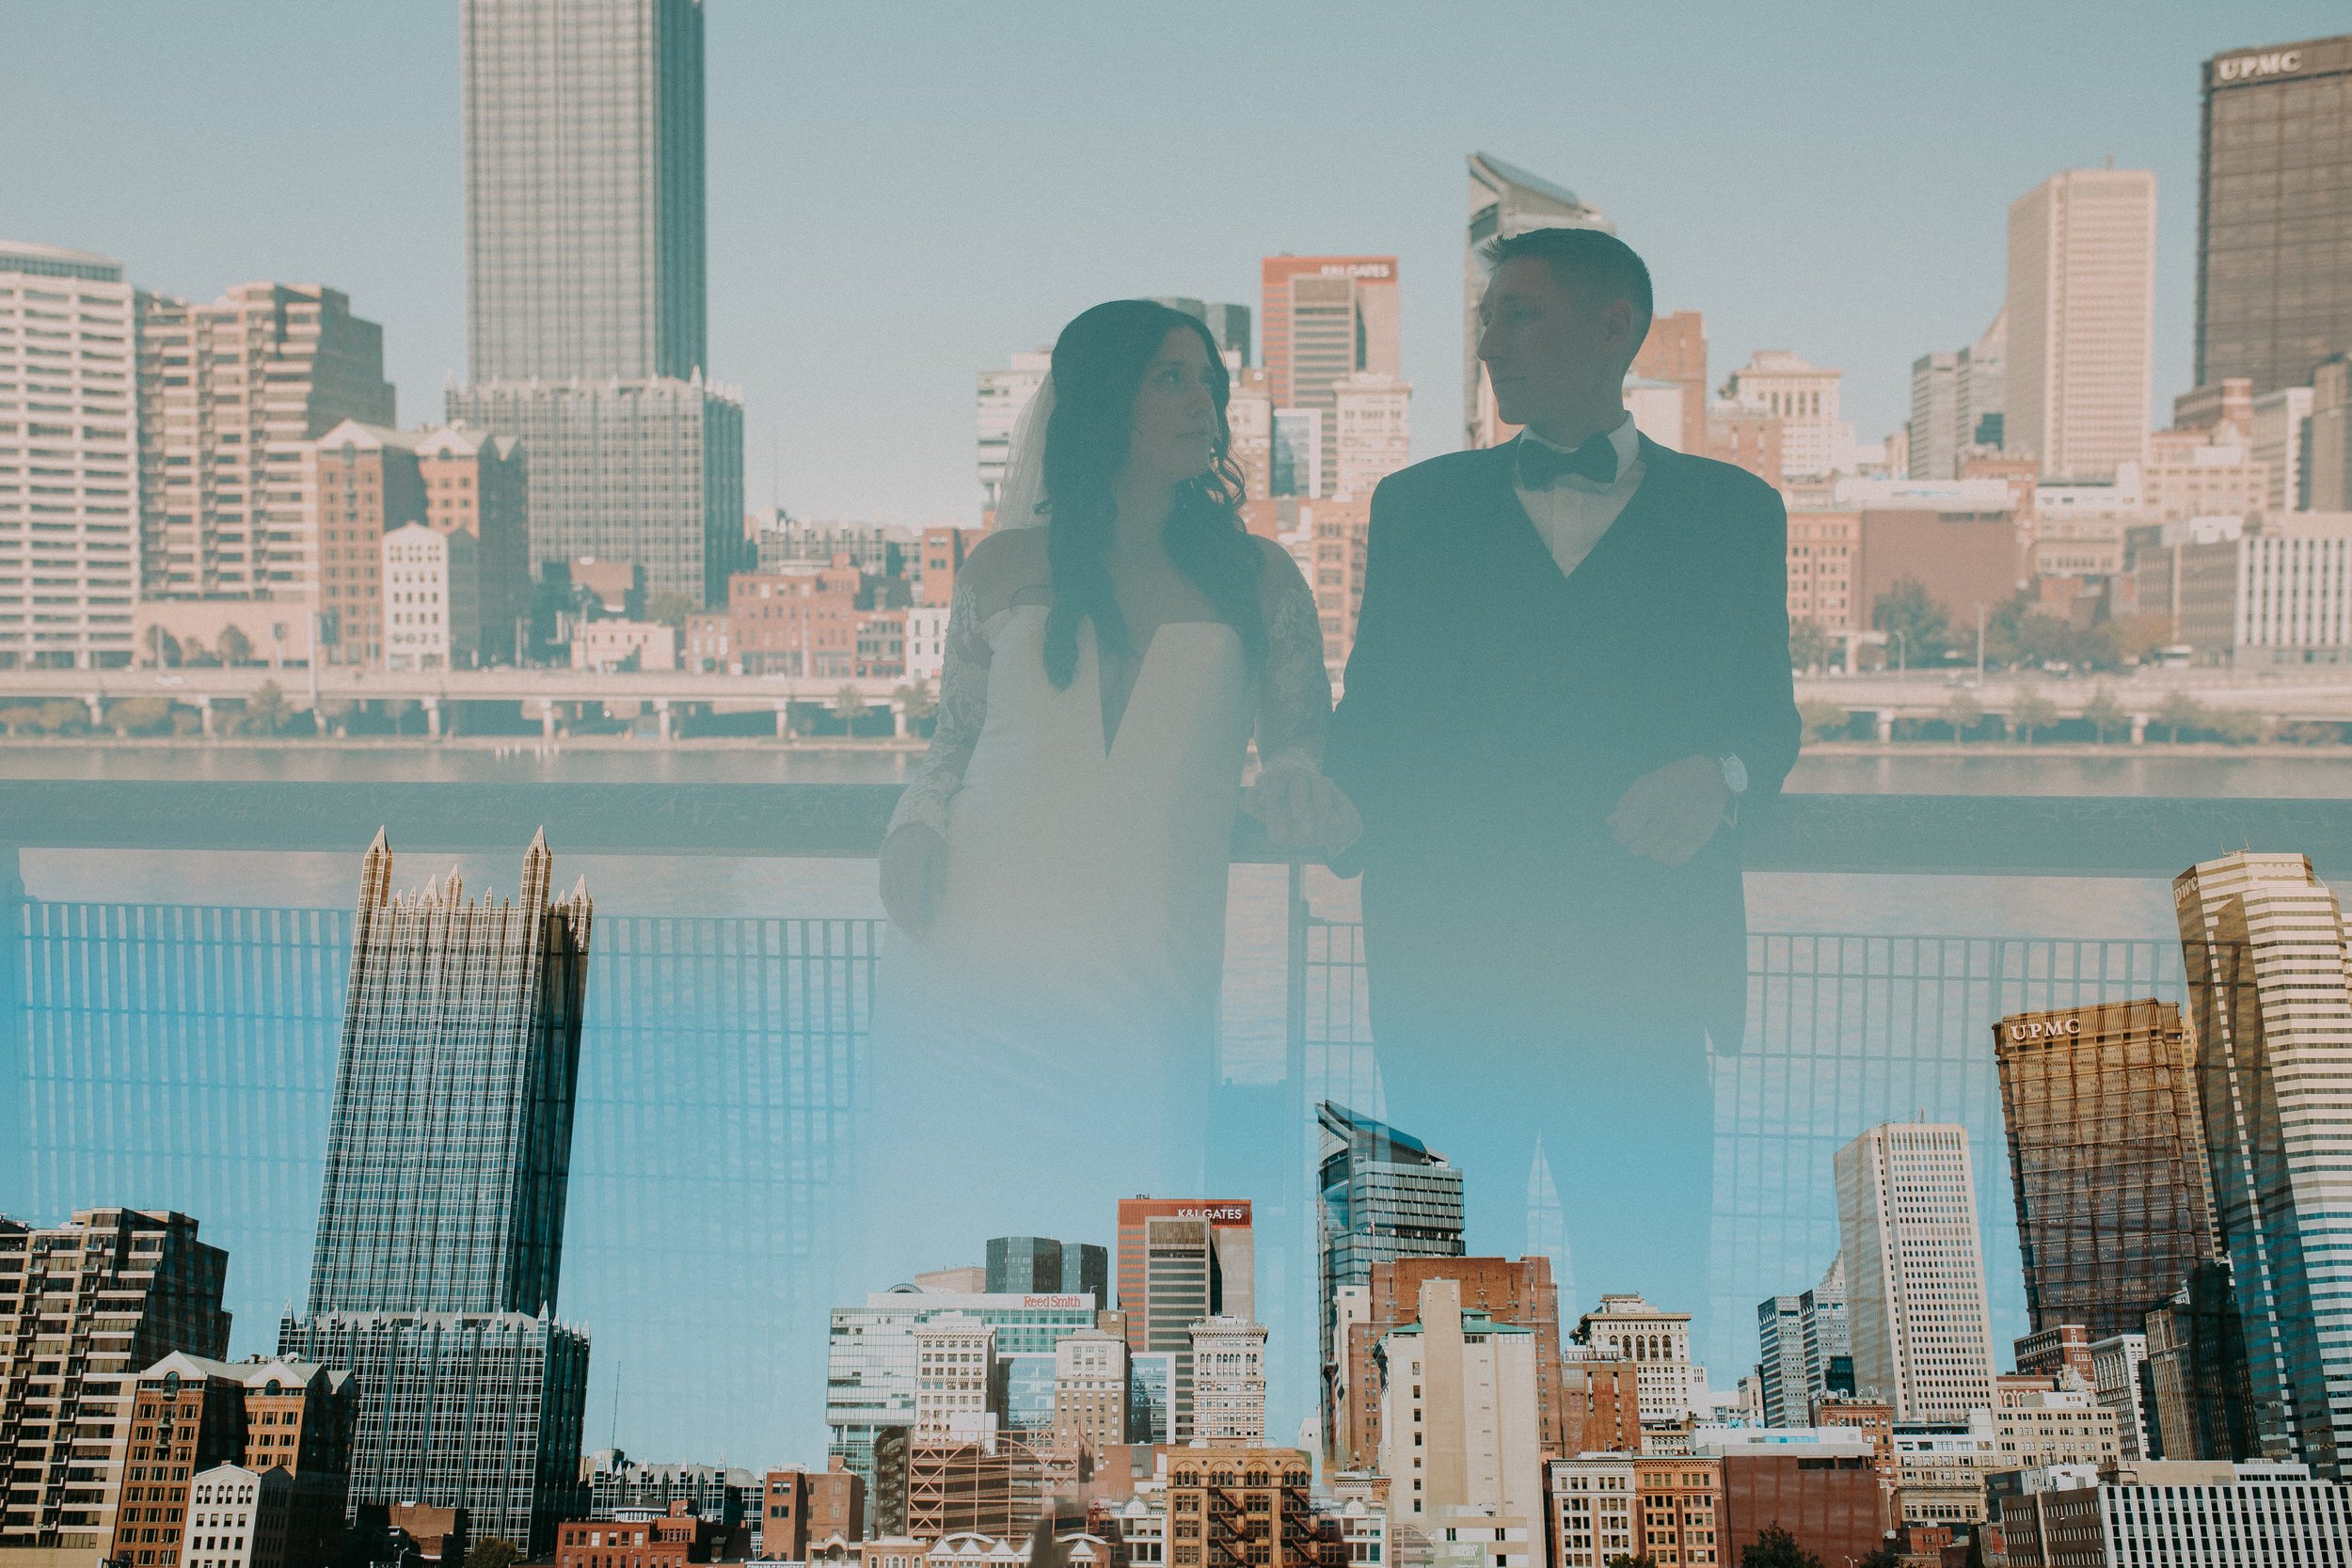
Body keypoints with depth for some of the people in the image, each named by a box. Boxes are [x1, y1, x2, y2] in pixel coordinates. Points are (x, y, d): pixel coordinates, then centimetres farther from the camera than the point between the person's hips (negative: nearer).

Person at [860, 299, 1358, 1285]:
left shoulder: (1255, 577, 11)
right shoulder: (1006, 568, 10)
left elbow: (1299, 745, 15)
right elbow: (953, 739, 17)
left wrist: (1295, 794, -7)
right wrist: (916, 832, -1)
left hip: (1145, 977, 0)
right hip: (974, 954, 0)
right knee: (950, 1236, 0)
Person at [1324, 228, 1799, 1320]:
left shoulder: (1732, 511, 12)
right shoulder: (1419, 506, 13)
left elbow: (1769, 717, 13)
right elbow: (1373, 722, 13)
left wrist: (1720, 778, -8)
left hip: (1639, 972, 0)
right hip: (1447, 973, 1)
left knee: (1650, 1293, 0)